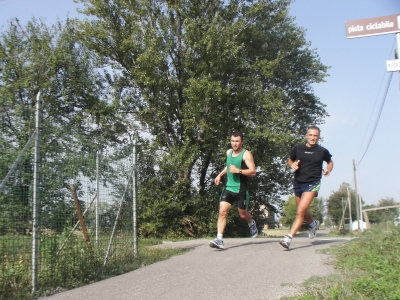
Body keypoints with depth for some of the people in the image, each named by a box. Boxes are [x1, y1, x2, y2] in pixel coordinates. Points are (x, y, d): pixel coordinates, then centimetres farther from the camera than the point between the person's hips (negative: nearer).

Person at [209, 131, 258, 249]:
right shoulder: (228, 152, 10)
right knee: (222, 212, -11)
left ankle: (252, 224, 45)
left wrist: (238, 170, -27)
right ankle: (219, 239, -14)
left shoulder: (246, 154, -10)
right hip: (229, 188, 5)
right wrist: (220, 175, 24)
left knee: (243, 214, 10)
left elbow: (253, 172, -18)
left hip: (241, 189, -4)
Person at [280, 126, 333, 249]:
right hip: (298, 183, 4)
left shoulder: (322, 151, 0)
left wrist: (328, 170, -1)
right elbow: (290, 160, 18)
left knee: (300, 211, -19)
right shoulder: (298, 149, 2)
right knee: (302, 212, 19)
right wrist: (292, 165, -5)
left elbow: (330, 162, 19)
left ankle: (288, 238, -20)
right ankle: (313, 224, 51)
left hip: (312, 184, -4)